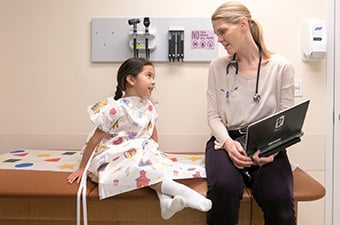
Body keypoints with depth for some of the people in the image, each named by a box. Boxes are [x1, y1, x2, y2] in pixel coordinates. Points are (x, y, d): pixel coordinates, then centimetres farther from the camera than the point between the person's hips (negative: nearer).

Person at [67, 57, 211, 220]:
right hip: (113, 157, -6)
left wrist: (154, 151, 7)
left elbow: (153, 131, 22)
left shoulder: (148, 106, 7)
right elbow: (95, 139, -8)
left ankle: (166, 199, -37)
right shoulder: (114, 108, -14)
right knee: (136, 165, -35)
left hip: (142, 153, 7)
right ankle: (173, 188, -43)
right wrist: (81, 169, -4)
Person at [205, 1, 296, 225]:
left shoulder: (281, 66, 0)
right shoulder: (217, 67, 4)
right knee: (224, 187, -31)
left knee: (278, 198, -28)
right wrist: (227, 142, -15)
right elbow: (214, 115, 4)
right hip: (227, 141, 1)